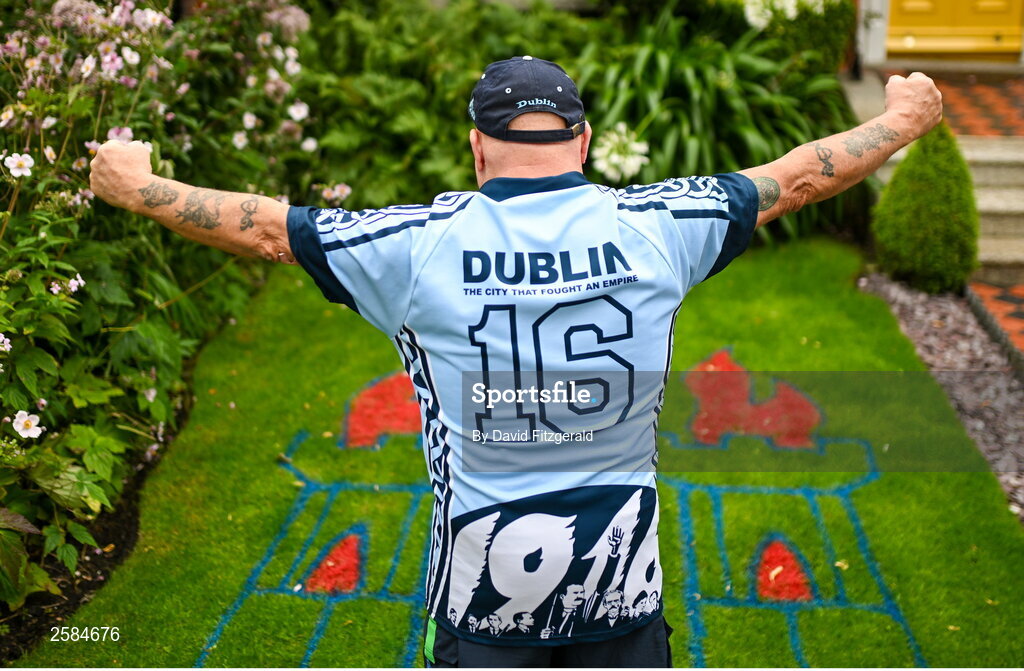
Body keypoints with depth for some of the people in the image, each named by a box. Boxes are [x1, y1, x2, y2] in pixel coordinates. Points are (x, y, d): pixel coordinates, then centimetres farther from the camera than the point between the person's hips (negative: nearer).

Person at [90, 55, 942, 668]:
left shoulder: (421, 246, -11)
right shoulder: (655, 228, -7)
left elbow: (264, 227, 0)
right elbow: (798, 177, 6)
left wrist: (138, 186, 16)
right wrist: (902, 119, 23)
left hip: (481, 583, -1)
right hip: (621, 586, 1)